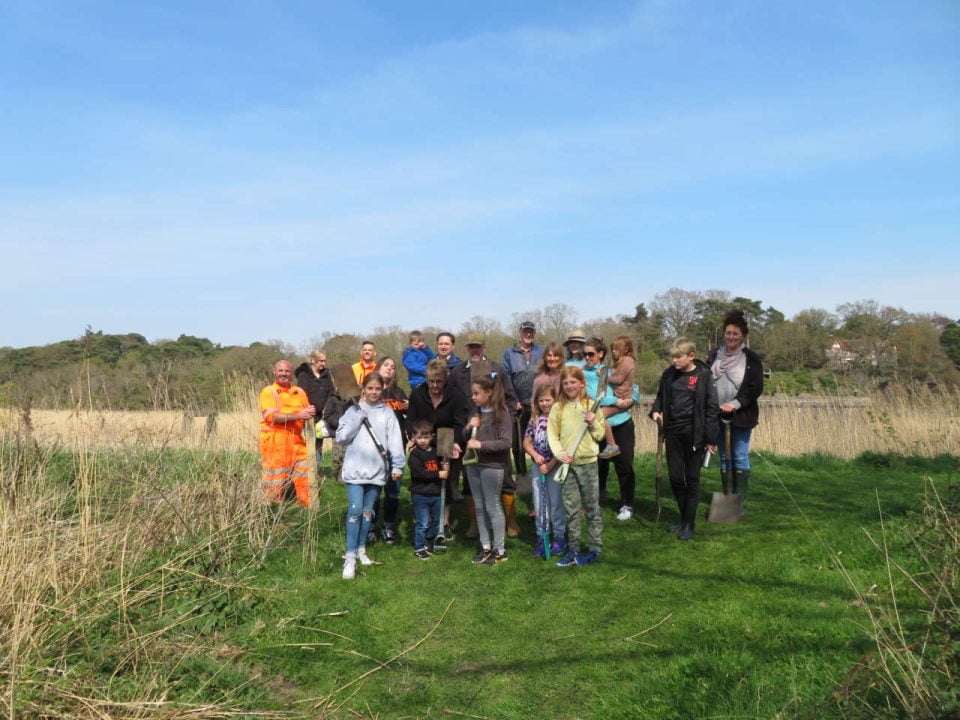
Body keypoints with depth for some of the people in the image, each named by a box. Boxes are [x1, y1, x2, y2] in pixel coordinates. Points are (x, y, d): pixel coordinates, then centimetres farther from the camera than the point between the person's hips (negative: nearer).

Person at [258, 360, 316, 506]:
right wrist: (297, 415, -22)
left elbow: (306, 414, 18)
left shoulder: (299, 392, 14)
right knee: (276, 487, 1)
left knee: (302, 484, 5)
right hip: (274, 447, -5)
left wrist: (310, 413, -7)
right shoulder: (268, 392, -3)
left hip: (297, 446, 5)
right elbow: (271, 417, -15)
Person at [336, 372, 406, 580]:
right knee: (355, 510, -10)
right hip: (355, 469, -2)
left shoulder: (387, 412, 4)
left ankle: (361, 549, 27)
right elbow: (341, 437, -6)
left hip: (377, 470, 2)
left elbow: (394, 440, 1)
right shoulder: (353, 410, 1)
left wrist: (397, 465, -4)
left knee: (368, 511, 13)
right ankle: (350, 556, -6)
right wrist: (358, 417, -11)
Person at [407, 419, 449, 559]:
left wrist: (445, 468, -4)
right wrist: (438, 474, -24)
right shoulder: (415, 453, -13)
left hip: (436, 494, 6)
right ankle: (418, 548, 12)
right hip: (420, 495, -6)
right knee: (423, 523, -2)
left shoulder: (436, 451, 5)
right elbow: (418, 473, -23)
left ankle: (428, 543, 37)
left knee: (436, 521, 18)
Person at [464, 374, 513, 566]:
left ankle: (499, 550, 12)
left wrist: (481, 444, -22)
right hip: (473, 464, 7)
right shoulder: (477, 411, 8)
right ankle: (485, 546, 25)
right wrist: (468, 427, -3)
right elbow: (466, 435, 18)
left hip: (492, 467, -7)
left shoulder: (502, 413, -12)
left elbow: (506, 442, -18)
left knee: (493, 508, 1)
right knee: (479, 507, 13)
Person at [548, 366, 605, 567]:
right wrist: (559, 453, -12)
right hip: (567, 464, 1)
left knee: (592, 508, 5)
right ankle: (573, 550, 17)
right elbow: (552, 435, 3)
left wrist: (594, 423, -14)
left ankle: (595, 549, 15)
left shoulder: (592, 406, 0)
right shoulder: (557, 408, 2)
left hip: (588, 462, -1)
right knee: (571, 509, 8)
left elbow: (600, 435, 4)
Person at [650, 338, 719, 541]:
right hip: (673, 432, 5)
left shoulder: (703, 376, -8)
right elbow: (661, 397, 20)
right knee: (675, 478, 9)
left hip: (694, 433, -5)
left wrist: (711, 438, -9)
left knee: (692, 479, 4)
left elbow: (711, 407, -7)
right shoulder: (669, 374, 5)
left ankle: (689, 524, 12)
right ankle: (683, 518, 26)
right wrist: (656, 411, -1)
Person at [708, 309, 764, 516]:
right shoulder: (714, 356, 5)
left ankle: (741, 503, 8)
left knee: (740, 459, 1)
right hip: (718, 415, 3)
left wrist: (735, 404, -19)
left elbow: (756, 388, -9)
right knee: (723, 458, 11)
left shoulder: (751, 359, -5)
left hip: (741, 416, -3)